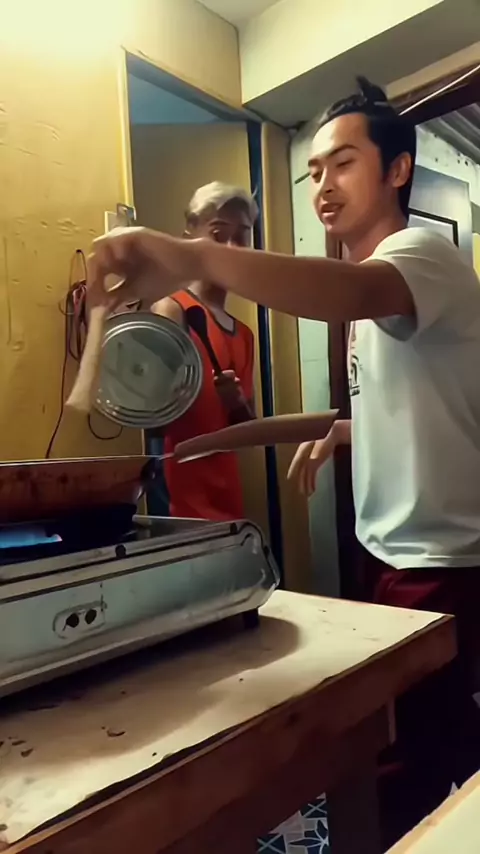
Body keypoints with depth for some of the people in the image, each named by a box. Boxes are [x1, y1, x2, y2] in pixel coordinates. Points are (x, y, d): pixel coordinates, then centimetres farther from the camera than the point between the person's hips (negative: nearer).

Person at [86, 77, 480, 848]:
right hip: (394, 550, 9)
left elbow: (355, 293, -40)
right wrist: (341, 431, 6)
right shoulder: (371, 286, 14)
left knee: (406, 766, -1)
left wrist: (194, 259, -52)